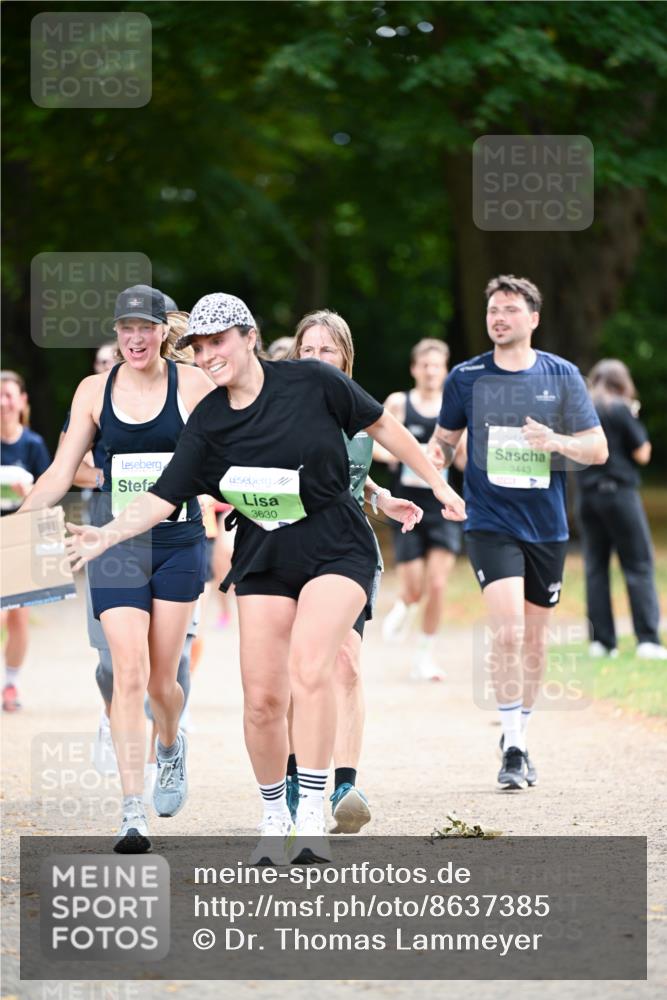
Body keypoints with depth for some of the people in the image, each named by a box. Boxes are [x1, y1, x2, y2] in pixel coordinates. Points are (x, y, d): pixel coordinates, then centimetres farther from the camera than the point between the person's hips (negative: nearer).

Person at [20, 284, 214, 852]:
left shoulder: (193, 386, -2)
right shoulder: (95, 391, 3)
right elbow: (60, 475, 6)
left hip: (178, 544, -1)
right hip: (117, 546, 1)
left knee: (161, 680, 4)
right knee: (129, 672, -12)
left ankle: (172, 747, 41)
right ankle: (134, 814, -13)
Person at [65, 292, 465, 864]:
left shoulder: (312, 382, -10)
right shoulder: (208, 423, -2)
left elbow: (382, 427, 1)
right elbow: (163, 498, -2)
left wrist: (438, 485, 7)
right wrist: (106, 535, -18)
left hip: (337, 550, -3)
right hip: (263, 560, 3)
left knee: (308, 670, -25)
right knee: (262, 698, -3)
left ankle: (312, 816, -21)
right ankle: (274, 819, 18)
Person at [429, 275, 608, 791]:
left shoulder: (562, 375, 1)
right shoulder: (466, 377, 1)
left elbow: (598, 449, 2)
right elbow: (445, 438, 15)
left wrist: (556, 442, -17)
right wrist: (435, 458, -7)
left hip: (547, 526, 2)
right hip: (490, 523, -2)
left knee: (534, 637, 10)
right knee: (508, 629, -18)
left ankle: (519, 736, 28)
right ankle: (513, 749, -13)